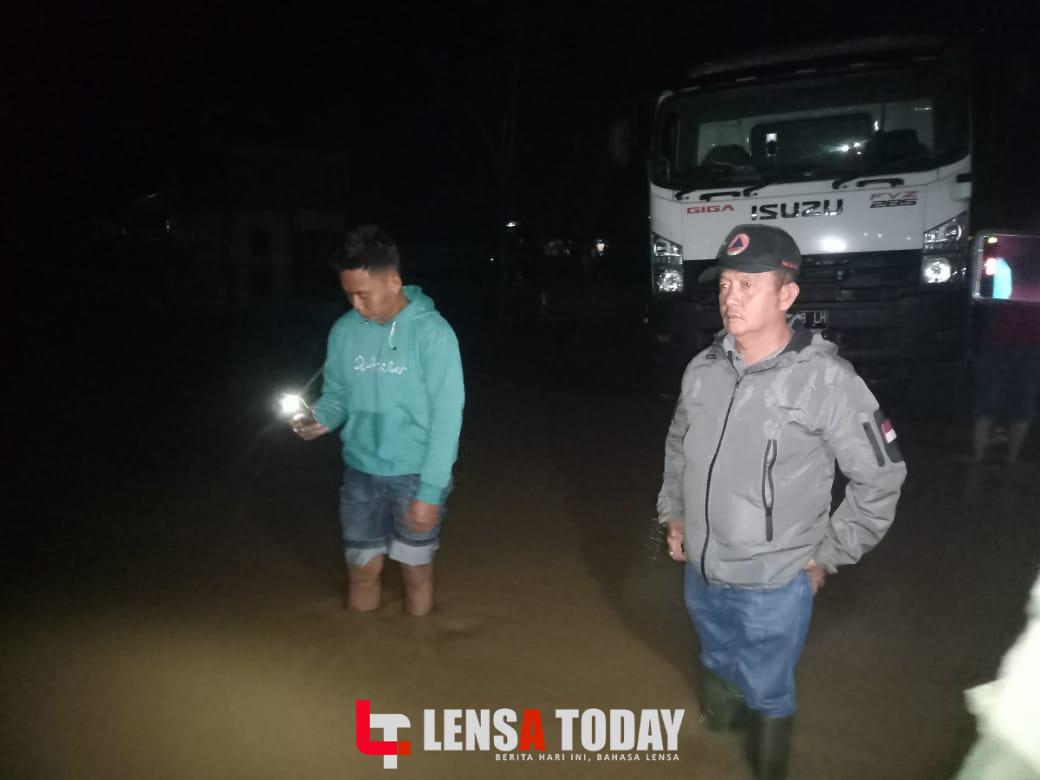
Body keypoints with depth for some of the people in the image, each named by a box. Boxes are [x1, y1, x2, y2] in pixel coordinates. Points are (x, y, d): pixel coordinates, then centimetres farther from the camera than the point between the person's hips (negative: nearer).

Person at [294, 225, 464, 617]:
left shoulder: (432, 332, -16)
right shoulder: (344, 331, -3)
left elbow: (447, 418, -16)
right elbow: (336, 394, 9)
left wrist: (430, 492, -18)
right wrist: (320, 419, -15)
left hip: (415, 474, -3)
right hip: (360, 472, 4)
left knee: (416, 570, 13)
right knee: (362, 571, 15)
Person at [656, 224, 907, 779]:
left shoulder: (825, 380, -20)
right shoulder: (703, 368, -5)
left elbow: (881, 477, -10)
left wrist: (826, 557, -7)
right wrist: (673, 514, 10)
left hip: (773, 586, -4)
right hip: (700, 574, 5)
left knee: (767, 697, 16)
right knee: (717, 669, 28)